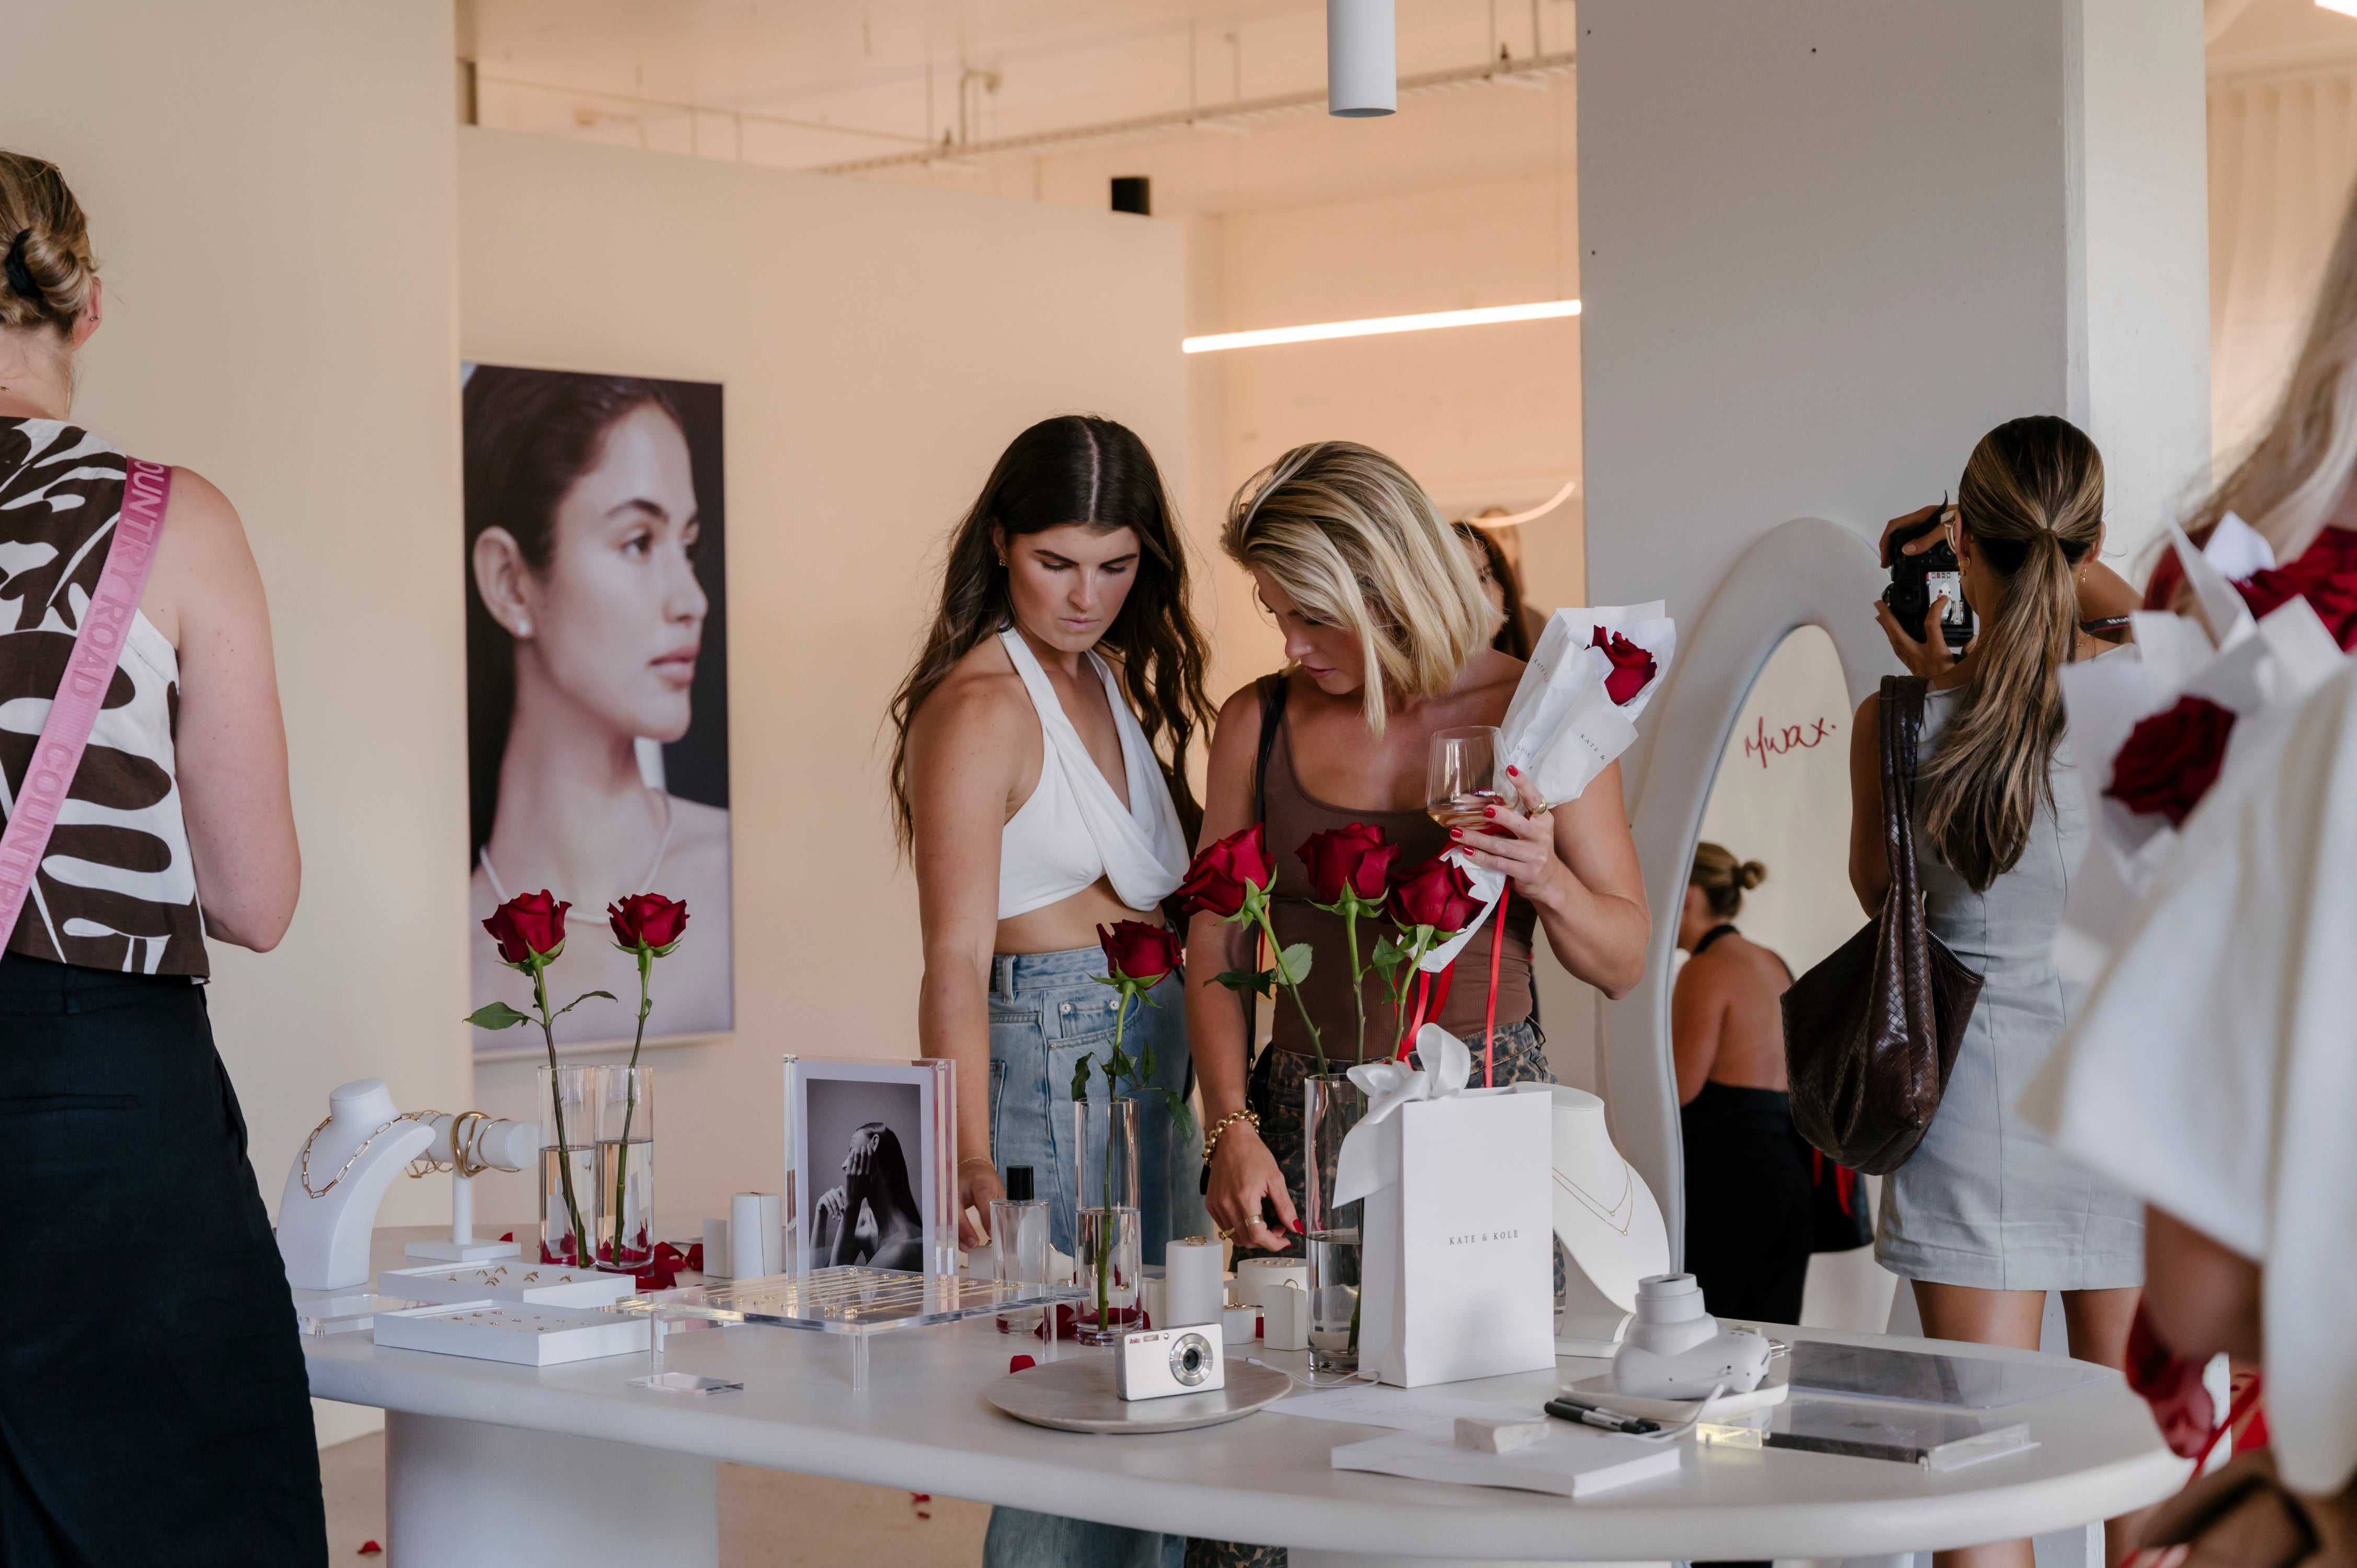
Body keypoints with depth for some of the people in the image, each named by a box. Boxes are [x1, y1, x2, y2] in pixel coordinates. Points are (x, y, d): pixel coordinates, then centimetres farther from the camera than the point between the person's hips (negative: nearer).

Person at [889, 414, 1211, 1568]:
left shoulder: (1113, 683, 14)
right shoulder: (980, 706, -13)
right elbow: (957, 959, -21)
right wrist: (970, 1158, -30)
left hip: (1144, 1061, 9)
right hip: (1048, 1054, -9)